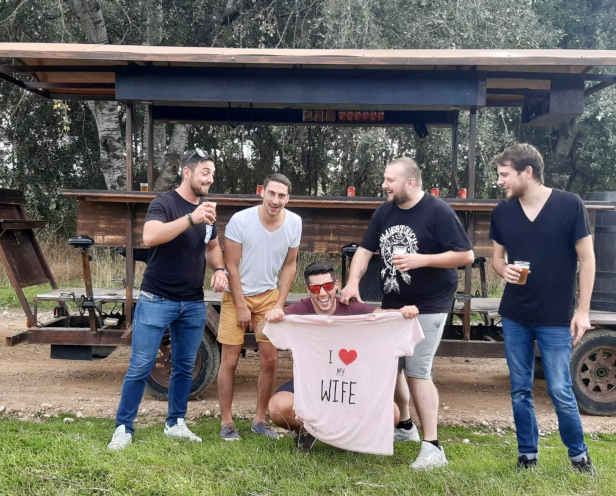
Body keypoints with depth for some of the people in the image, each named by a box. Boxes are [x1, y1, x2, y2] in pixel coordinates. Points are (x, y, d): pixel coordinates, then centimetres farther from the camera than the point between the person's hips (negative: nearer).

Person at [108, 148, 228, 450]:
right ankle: (123, 428, 11)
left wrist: (219, 269, 3)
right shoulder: (164, 203, -10)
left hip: (193, 304, 6)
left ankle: (175, 424, 25)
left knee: (185, 367, 11)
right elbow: (149, 237, -29)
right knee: (140, 367, -2)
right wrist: (191, 218, -37)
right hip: (156, 300, -6)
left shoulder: (207, 210, 9)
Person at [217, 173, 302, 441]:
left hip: (268, 295, 3)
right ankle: (226, 423, 13)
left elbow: (289, 265, 3)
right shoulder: (240, 220, -18)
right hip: (237, 295, -3)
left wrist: (280, 303, -4)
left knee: (270, 360, 3)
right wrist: (241, 306, -12)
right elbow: (232, 266, -12)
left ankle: (260, 420, 19)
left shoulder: (294, 223, -8)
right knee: (229, 360, -1)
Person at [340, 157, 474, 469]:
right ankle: (404, 425, 34)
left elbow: (466, 256, -17)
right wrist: (353, 283, -11)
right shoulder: (384, 212, 5)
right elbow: (365, 250, 6)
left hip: (428, 305, -7)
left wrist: (421, 260, -26)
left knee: (417, 370, -12)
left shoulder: (438, 212, -14)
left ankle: (432, 447, -1)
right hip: (392, 302, 7)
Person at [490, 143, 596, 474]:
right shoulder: (502, 212, 1)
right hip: (514, 317, 4)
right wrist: (504, 270, -12)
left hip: (557, 318, -3)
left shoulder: (569, 205, -9)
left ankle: (578, 453, 25)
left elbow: (586, 259, -5)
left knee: (560, 391, 0)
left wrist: (582, 310, -8)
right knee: (520, 390, 10)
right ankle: (528, 454, 27)